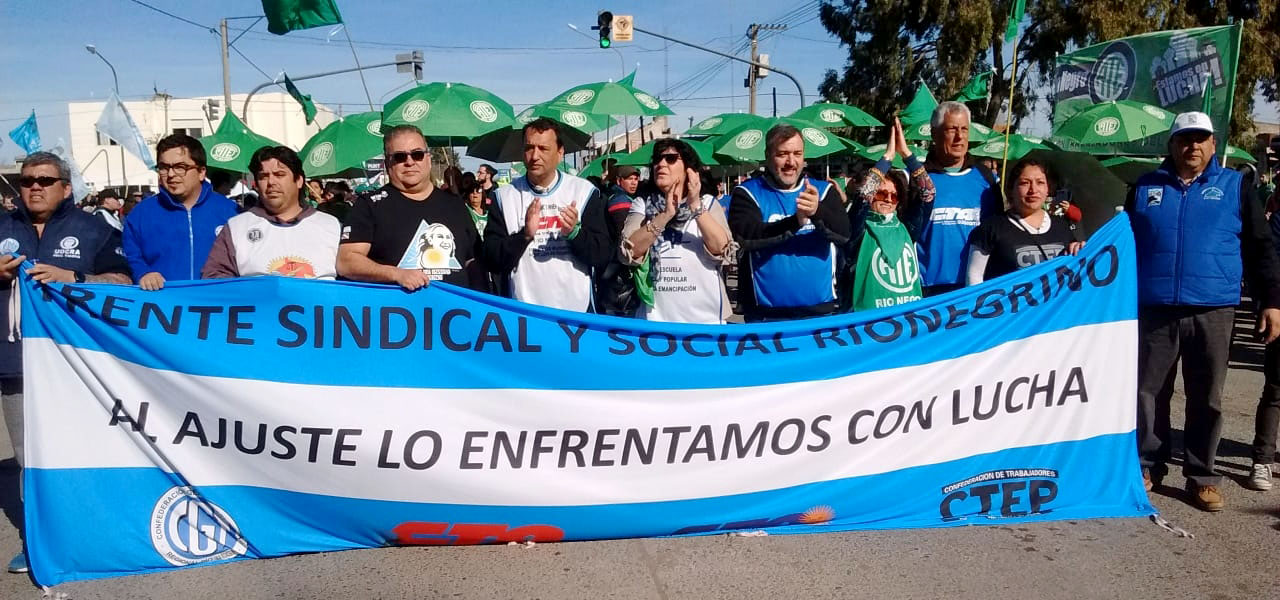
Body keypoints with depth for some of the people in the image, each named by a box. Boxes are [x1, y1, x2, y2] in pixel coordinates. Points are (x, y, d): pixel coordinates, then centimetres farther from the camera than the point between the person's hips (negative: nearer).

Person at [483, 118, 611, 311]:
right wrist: (525, 235, -20)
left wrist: (574, 232, -20)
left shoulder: (584, 192, 0)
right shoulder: (505, 196, 0)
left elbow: (603, 255, -4)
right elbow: (493, 261, -5)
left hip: (576, 310, 0)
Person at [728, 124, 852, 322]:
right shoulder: (748, 193, 1)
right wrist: (795, 222, -27)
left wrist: (818, 212, -27)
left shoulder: (823, 190, 8)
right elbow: (744, 237, -15)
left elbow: (844, 234, -6)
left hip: (820, 311, 3)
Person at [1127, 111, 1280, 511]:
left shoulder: (1234, 186, 7)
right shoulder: (1145, 187, 9)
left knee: (1206, 398, 7)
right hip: (1154, 311, 1)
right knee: (1149, 393, 6)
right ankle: (1148, 465, 19)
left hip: (1213, 312, 0)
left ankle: (1202, 475, 17)